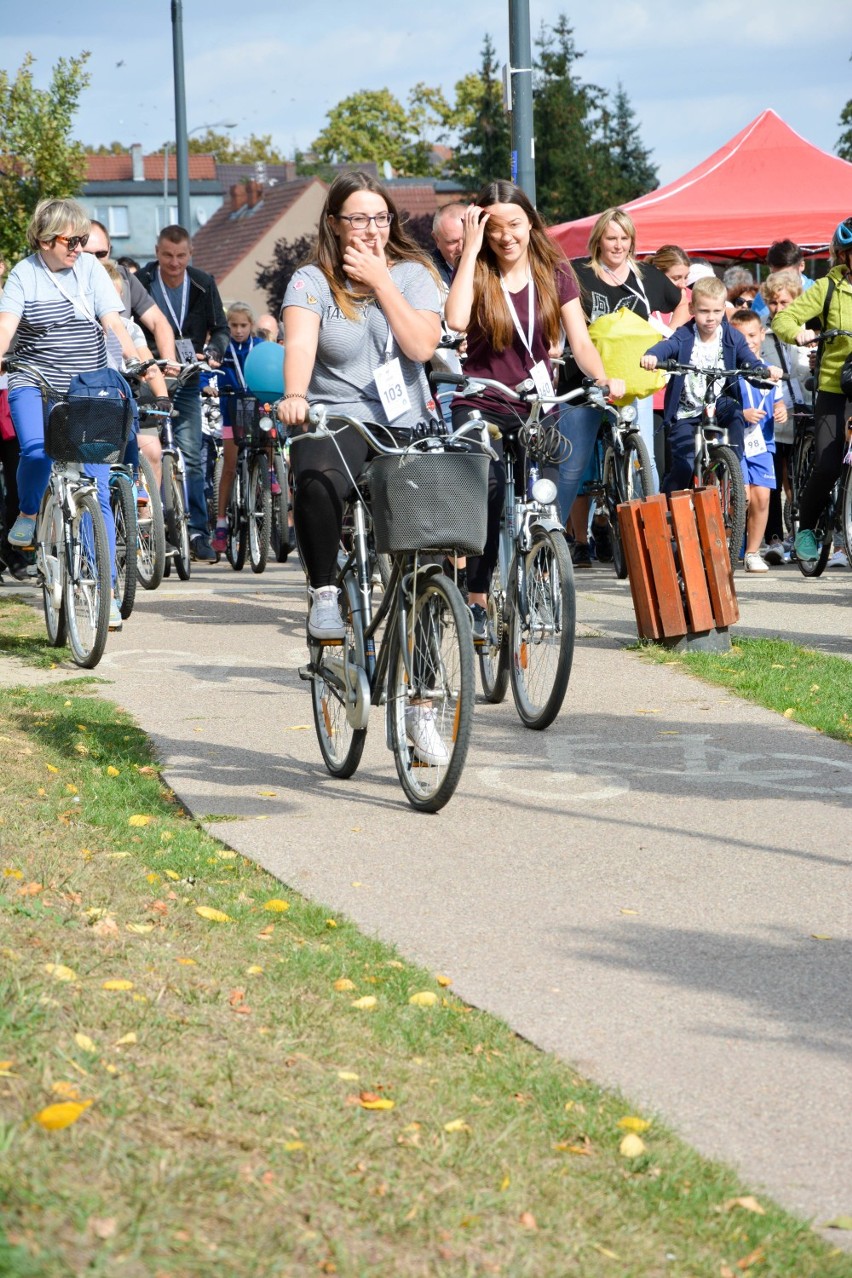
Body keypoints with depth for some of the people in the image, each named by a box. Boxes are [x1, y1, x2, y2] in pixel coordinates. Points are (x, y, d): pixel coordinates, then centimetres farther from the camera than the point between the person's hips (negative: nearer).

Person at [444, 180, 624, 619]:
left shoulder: (555, 272, 6)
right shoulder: (477, 273, 0)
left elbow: (580, 341, 1)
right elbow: (456, 320, -22)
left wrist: (603, 379, -19)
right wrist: (471, 250, -16)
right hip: (482, 405, -2)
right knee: (487, 484, -25)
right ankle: (477, 599, -17)